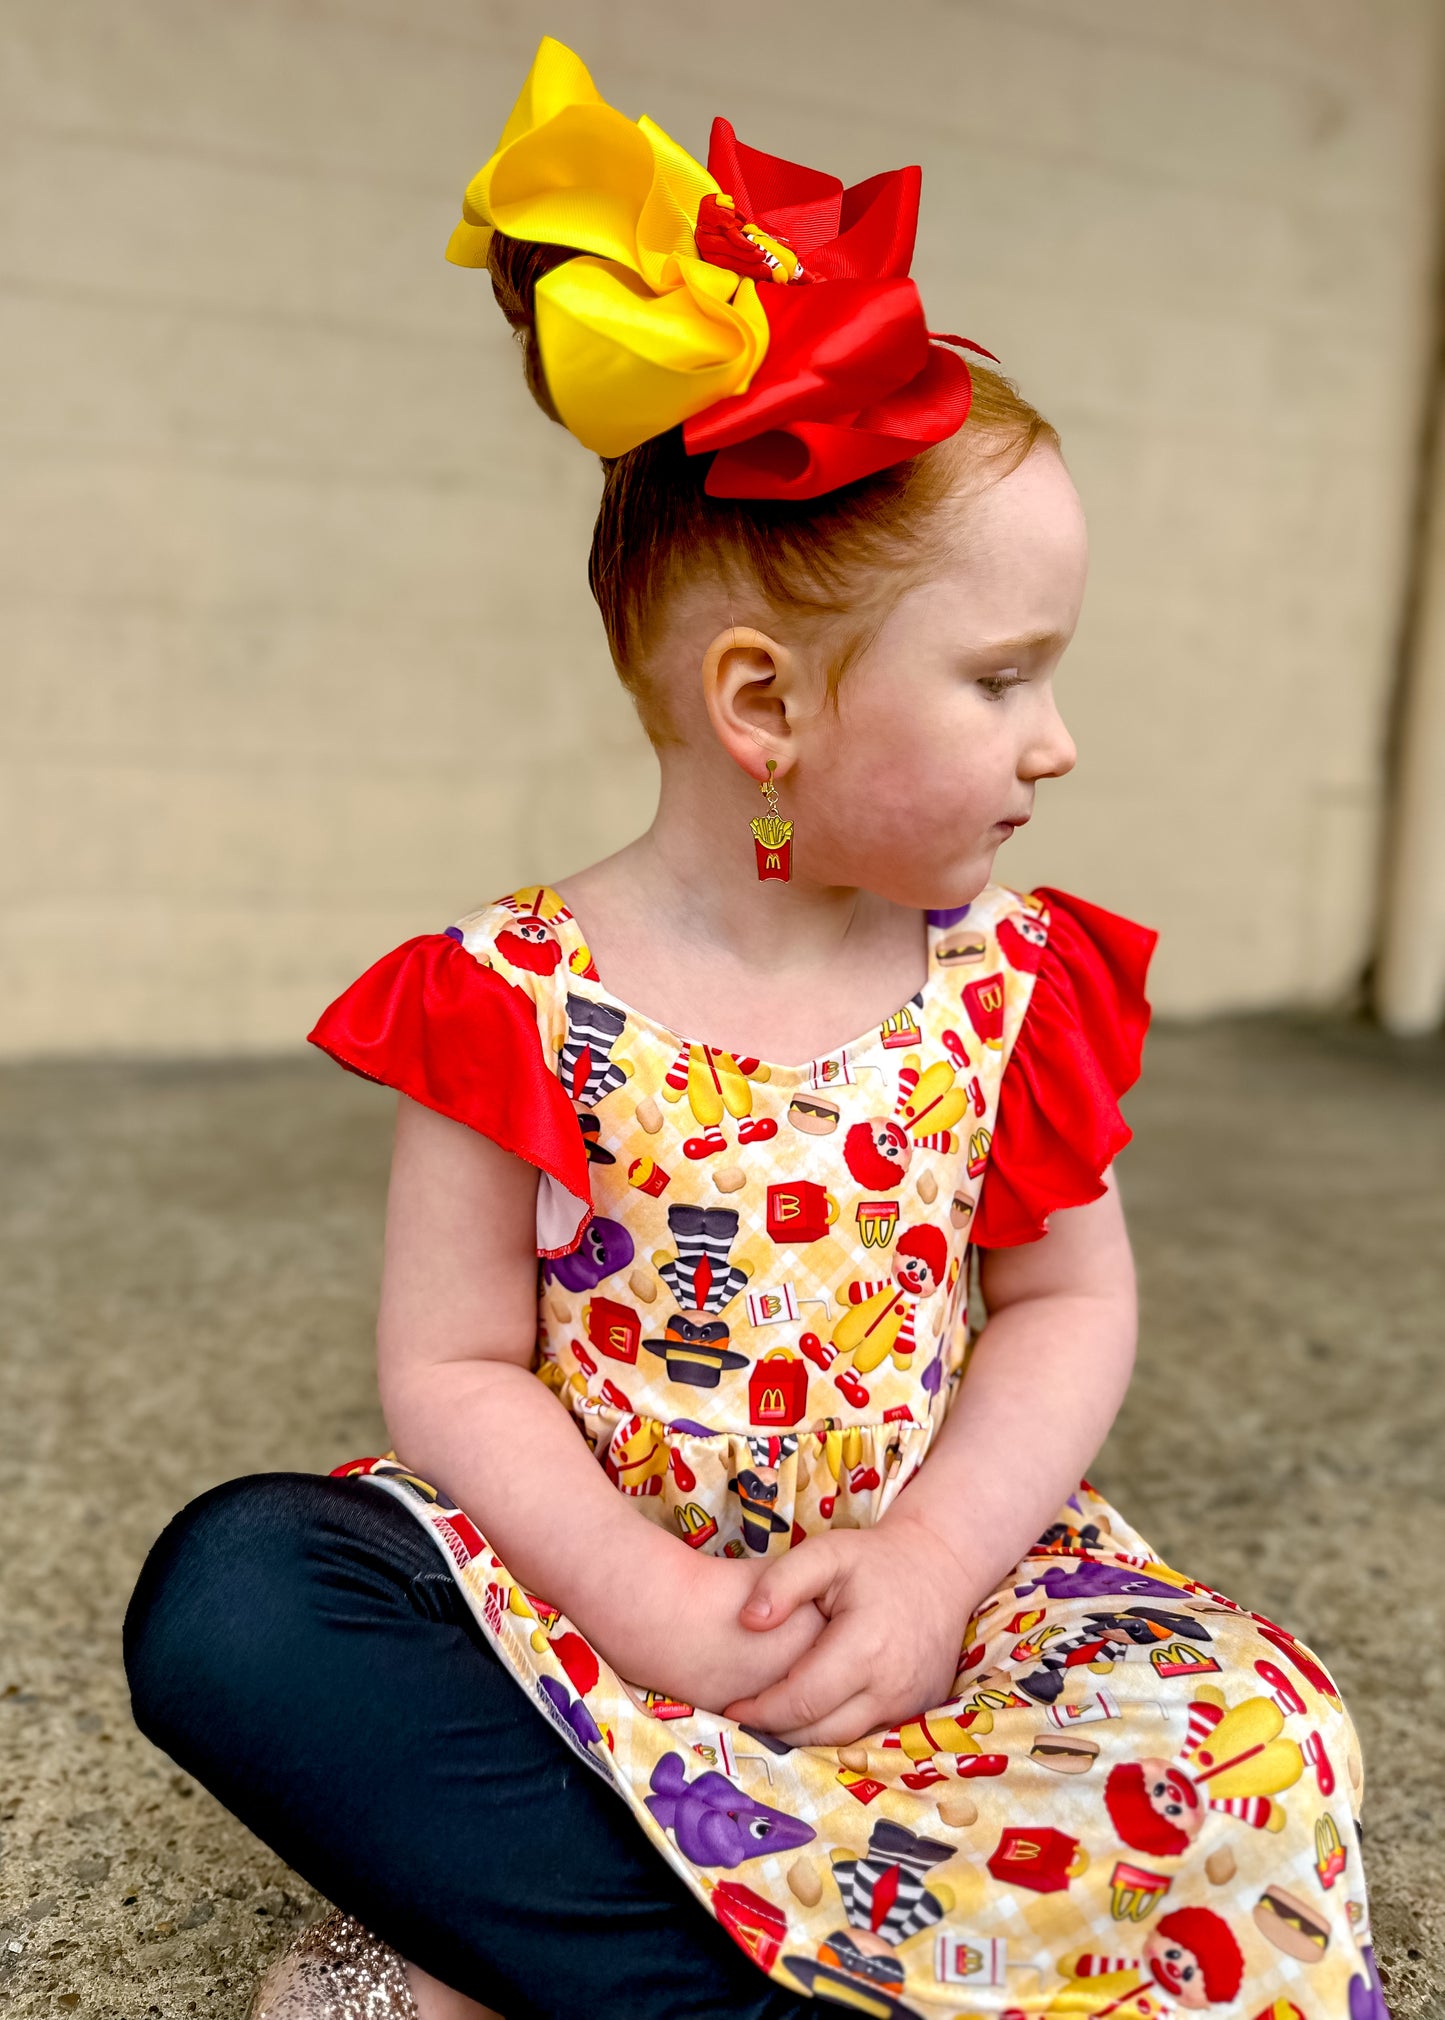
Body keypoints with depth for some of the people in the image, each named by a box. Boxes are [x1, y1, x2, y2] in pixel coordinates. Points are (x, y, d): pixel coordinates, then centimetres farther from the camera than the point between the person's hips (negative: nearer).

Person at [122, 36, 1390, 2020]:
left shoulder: (1008, 979, -2)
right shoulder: (519, 998, -10)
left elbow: (1071, 1300, 4)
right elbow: (450, 1369, -7)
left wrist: (936, 1552, -13)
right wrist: (657, 1606, -20)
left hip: (926, 1574, 3)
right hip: (598, 1573, -2)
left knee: (1244, 1741, -25)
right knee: (231, 1594, -25)